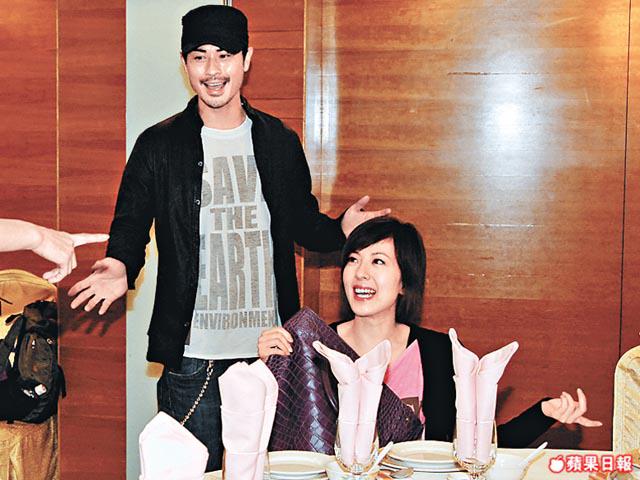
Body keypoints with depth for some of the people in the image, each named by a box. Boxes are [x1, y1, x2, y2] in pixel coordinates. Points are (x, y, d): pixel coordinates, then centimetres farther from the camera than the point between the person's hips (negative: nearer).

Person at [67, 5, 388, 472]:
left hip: (269, 348, 2)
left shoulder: (281, 142, 8)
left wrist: (341, 229, -4)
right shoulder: (159, 145, 1)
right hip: (192, 354, -2)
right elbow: (131, 225, 4)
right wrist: (122, 267, -17)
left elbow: (301, 222, 16)